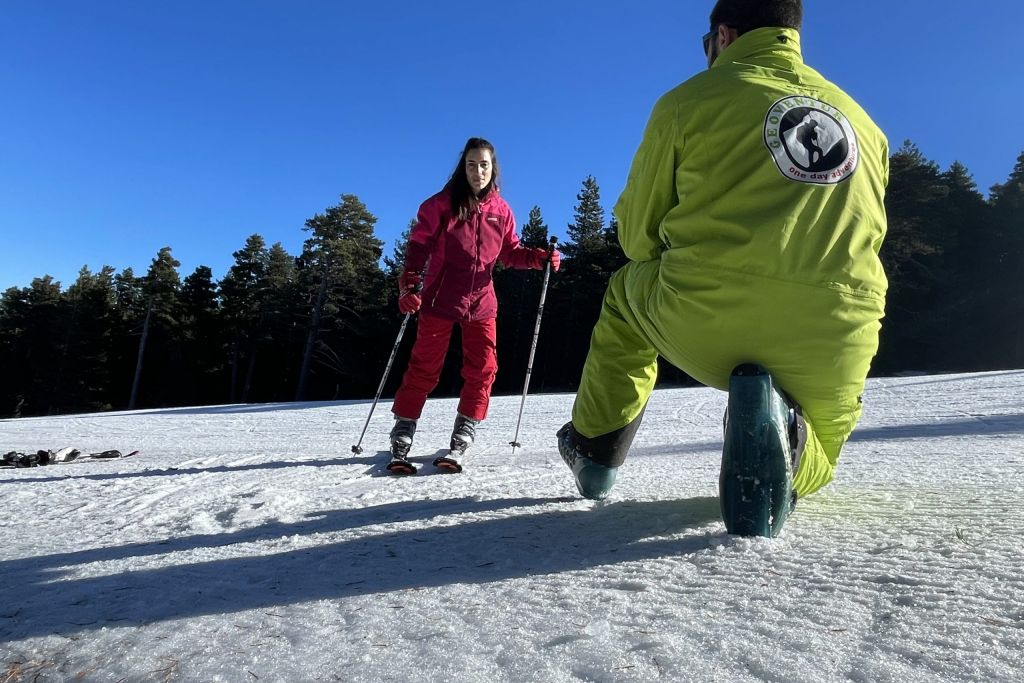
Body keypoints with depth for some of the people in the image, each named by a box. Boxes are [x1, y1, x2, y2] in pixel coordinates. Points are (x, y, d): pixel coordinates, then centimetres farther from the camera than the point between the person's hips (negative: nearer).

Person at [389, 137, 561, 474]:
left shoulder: (500, 210, 6)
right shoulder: (442, 203, -4)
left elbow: (511, 252, 11)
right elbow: (419, 245, -6)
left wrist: (541, 257, -7)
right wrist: (410, 285, -19)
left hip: (481, 301, 4)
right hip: (440, 299, -3)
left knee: (482, 370, -1)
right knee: (424, 368, 0)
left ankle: (460, 443, 9)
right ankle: (401, 442, 10)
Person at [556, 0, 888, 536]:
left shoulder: (690, 100, 5)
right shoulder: (863, 121, 19)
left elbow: (637, 235, 9)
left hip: (704, 328, -3)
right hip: (835, 346, 4)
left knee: (627, 289, 31)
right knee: (813, 460, 32)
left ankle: (594, 452, 31)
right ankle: (782, 439, -7)